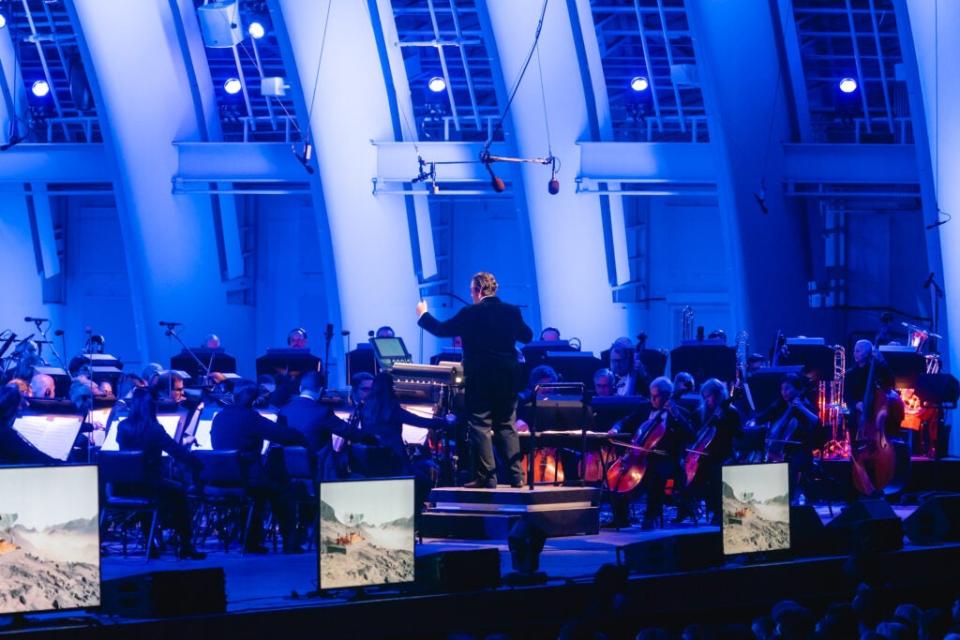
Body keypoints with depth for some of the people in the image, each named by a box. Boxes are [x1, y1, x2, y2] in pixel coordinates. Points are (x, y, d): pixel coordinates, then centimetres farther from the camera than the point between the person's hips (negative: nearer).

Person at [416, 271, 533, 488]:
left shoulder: (470, 314, -10)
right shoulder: (512, 312, 3)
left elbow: (441, 330, -1)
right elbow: (527, 336, 17)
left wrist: (424, 315, 16)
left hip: (480, 379, -5)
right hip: (508, 379, 5)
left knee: (480, 426, 0)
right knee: (506, 426, 12)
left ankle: (486, 476, -5)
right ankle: (516, 475, 7)